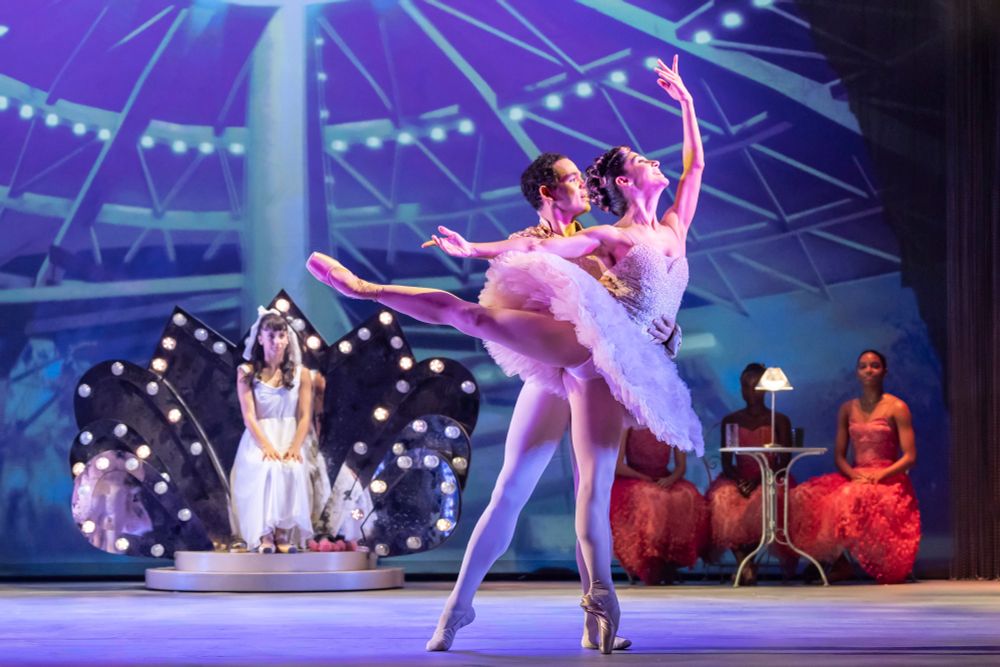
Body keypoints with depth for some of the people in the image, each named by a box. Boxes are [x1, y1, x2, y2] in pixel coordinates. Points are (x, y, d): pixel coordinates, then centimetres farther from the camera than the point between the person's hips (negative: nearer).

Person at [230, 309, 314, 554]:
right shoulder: (247, 372, 3)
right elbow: (249, 416, -5)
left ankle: (284, 534, -25)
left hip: (289, 439, 1)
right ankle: (264, 536, -28)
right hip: (258, 441, -1)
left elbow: (305, 417, 3)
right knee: (266, 469, -33)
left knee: (292, 470, -31)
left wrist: (295, 448, -14)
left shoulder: (300, 373, 8)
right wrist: (268, 447, -19)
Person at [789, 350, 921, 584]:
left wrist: (880, 475, -18)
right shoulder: (847, 409, 15)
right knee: (805, 498, -20)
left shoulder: (897, 408, 1)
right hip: (854, 478, 5)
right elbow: (839, 455, 11)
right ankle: (833, 564, -15)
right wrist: (853, 474, -10)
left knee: (854, 498, -38)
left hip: (887, 480, -5)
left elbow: (910, 457, -4)